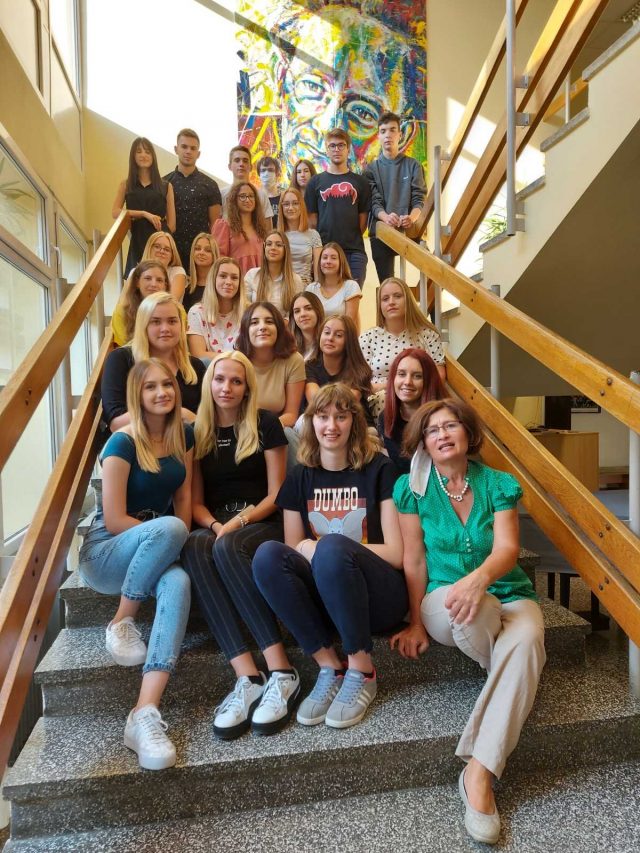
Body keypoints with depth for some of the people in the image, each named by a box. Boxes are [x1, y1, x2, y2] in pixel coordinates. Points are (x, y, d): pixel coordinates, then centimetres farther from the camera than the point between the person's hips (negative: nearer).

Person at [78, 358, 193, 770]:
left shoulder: (184, 435, 3)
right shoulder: (122, 444, -14)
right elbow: (114, 520, -16)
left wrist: (174, 545, -6)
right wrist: (168, 537, -14)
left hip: (155, 549, 4)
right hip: (106, 552, -4)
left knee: (178, 581, -32)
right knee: (168, 528, -36)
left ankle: (146, 714, -37)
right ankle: (121, 623, -15)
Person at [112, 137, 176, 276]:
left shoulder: (166, 186, 10)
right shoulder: (125, 185, 13)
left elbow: (171, 223, 6)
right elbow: (115, 212, 1)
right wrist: (144, 214, -9)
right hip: (137, 243, 1)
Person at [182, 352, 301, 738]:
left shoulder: (265, 423, 3)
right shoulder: (197, 431, 12)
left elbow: (276, 493, -1)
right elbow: (196, 501, 11)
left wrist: (239, 522, -15)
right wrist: (215, 525, -10)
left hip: (263, 525, -2)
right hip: (216, 525, 3)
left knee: (228, 548, -37)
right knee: (195, 548, -33)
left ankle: (282, 673, -31)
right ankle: (249, 678, -38)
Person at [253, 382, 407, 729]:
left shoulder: (379, 470, -1)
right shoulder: (300, 477, 9)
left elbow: (395, 554, -6)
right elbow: (294, 549, 9)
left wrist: (320, 548, -11)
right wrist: (306, 550, -16)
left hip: (379, 597, -3)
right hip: (321, 597, 3)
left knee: (331, 548, -34)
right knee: (267, 555, -25)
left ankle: (362, 672, -15)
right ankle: (329, 667, -15)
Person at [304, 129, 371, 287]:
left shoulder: (360, 182, 12)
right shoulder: (316, 182, 10)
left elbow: (363, 217, 11)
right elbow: (312, 218, 7)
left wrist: (354, 239, 3)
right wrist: (318, 244, 0)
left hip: (354, 250, 1)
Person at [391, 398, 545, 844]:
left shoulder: (499, 484, -1)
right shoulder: (412, 488, -3)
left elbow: (507, 549, -15)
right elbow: (415, 560, -3)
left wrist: (481, 577, -37)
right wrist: (416, 623, -2)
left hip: (508, 595, 2)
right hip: (443, 601, -1)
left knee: (527, 639, -34)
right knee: (467, 609, -38)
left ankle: (479, 772, -30)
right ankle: (518, 684, -7)